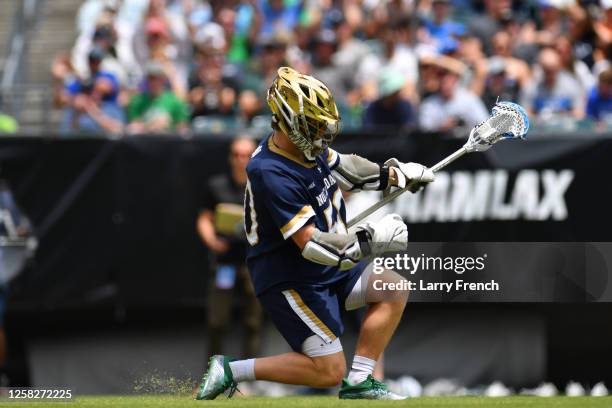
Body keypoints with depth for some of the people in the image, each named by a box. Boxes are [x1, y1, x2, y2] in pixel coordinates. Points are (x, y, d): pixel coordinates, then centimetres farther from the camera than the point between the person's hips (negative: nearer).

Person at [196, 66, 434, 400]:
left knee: (394, 290, 5)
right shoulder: (273, 175, -30)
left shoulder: (305, 147, -3)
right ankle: (231, 371, 0)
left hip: (326, 270, 9)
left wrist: (395, 174, 12)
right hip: (289, 281, -9)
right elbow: (312, 245, -32)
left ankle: (358, 382, 8)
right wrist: (370, 240, -32)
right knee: (329, 371, -8)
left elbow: (343, 169, 20)